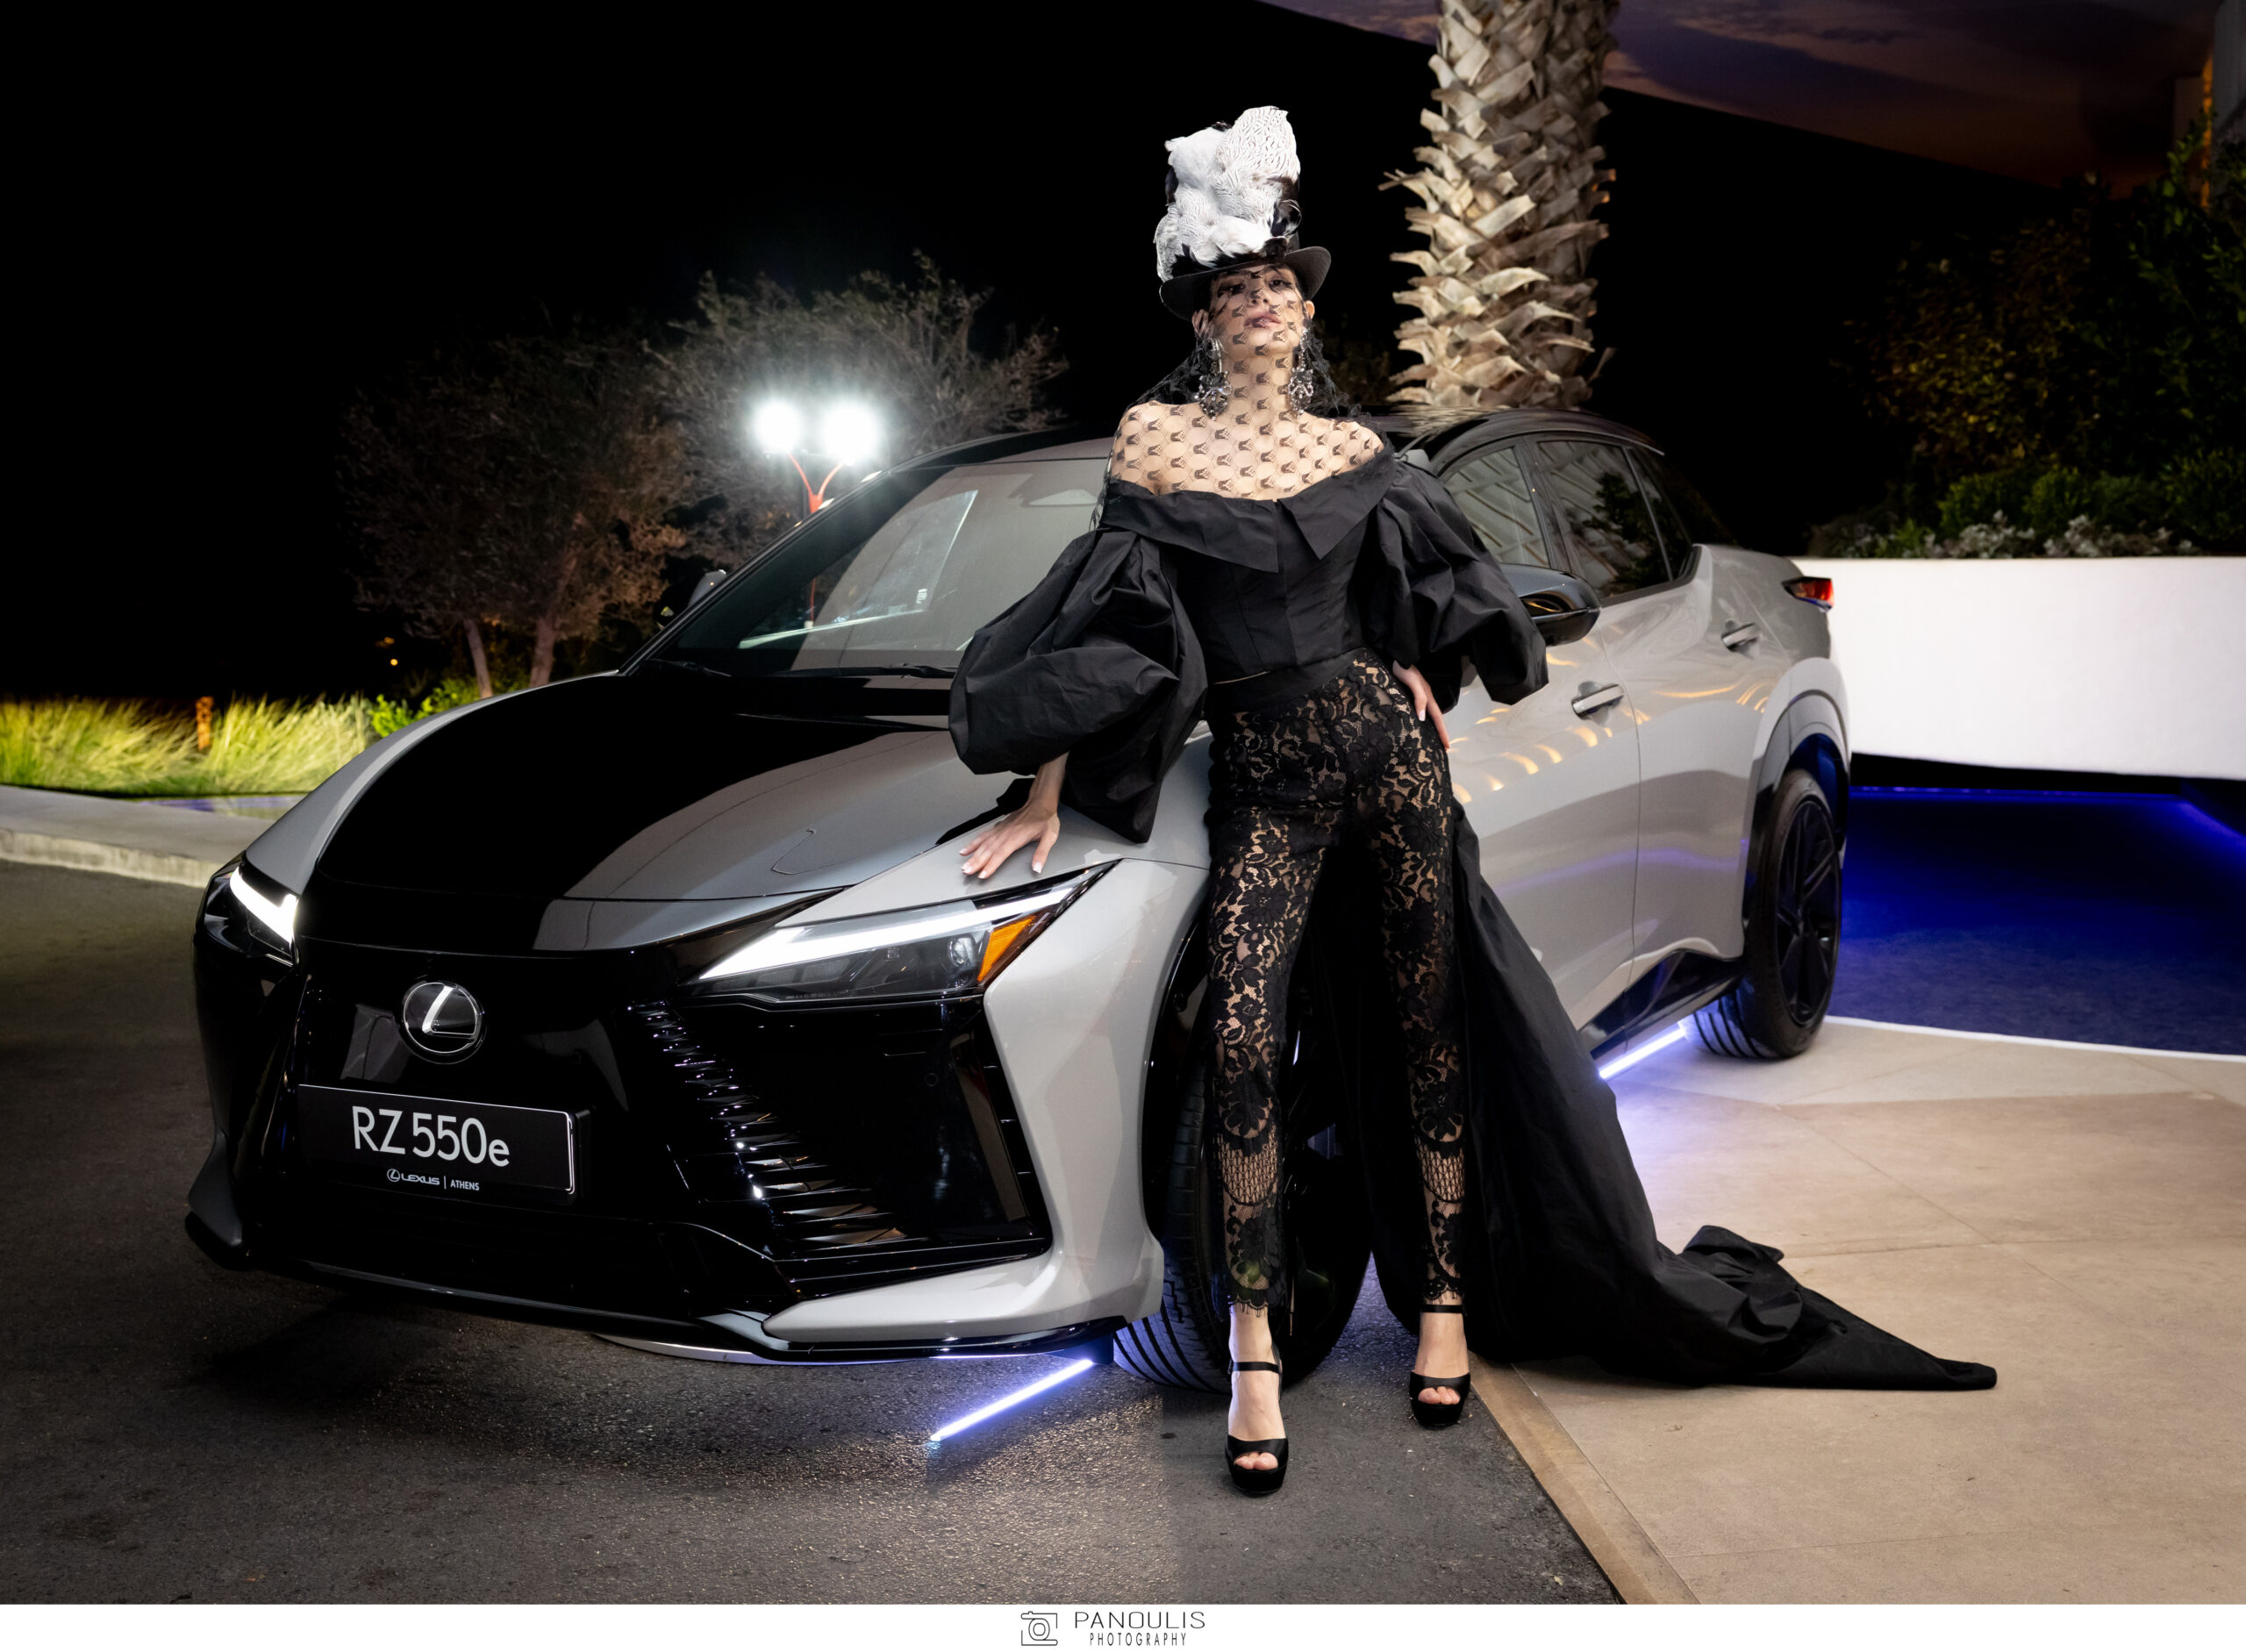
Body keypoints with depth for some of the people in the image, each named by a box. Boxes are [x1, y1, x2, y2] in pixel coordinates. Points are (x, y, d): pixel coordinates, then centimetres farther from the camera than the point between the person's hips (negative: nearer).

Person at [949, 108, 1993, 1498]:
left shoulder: (1352, 446, 9)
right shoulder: (1156, 439, 2)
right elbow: (1101, 626, 1)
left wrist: (1419, 698, 7)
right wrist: (1049, 801, -1)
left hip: (1385, 749, 3)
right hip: (1263, 782, -2)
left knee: (1436, 1031, 4)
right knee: (1242, 1045, -16)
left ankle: (1447, 1295, 18)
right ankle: (1255, 1350, -6)